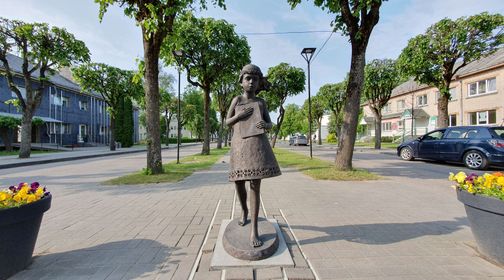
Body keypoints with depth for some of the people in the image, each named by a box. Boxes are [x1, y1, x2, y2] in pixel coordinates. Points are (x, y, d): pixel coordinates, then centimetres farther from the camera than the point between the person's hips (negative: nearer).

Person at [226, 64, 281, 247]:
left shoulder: (261, 102, 12)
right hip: (239, 146, 1)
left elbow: (270, 124, 12)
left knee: (255, 186, -7)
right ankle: (244, 211, 39)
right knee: (238, 184, 8)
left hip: (258, 145, -1)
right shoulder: (236, 100, 11)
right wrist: (239, 115, -8)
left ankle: (254, 230, 0)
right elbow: (227, 123, 11)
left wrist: (265, 124, -13)